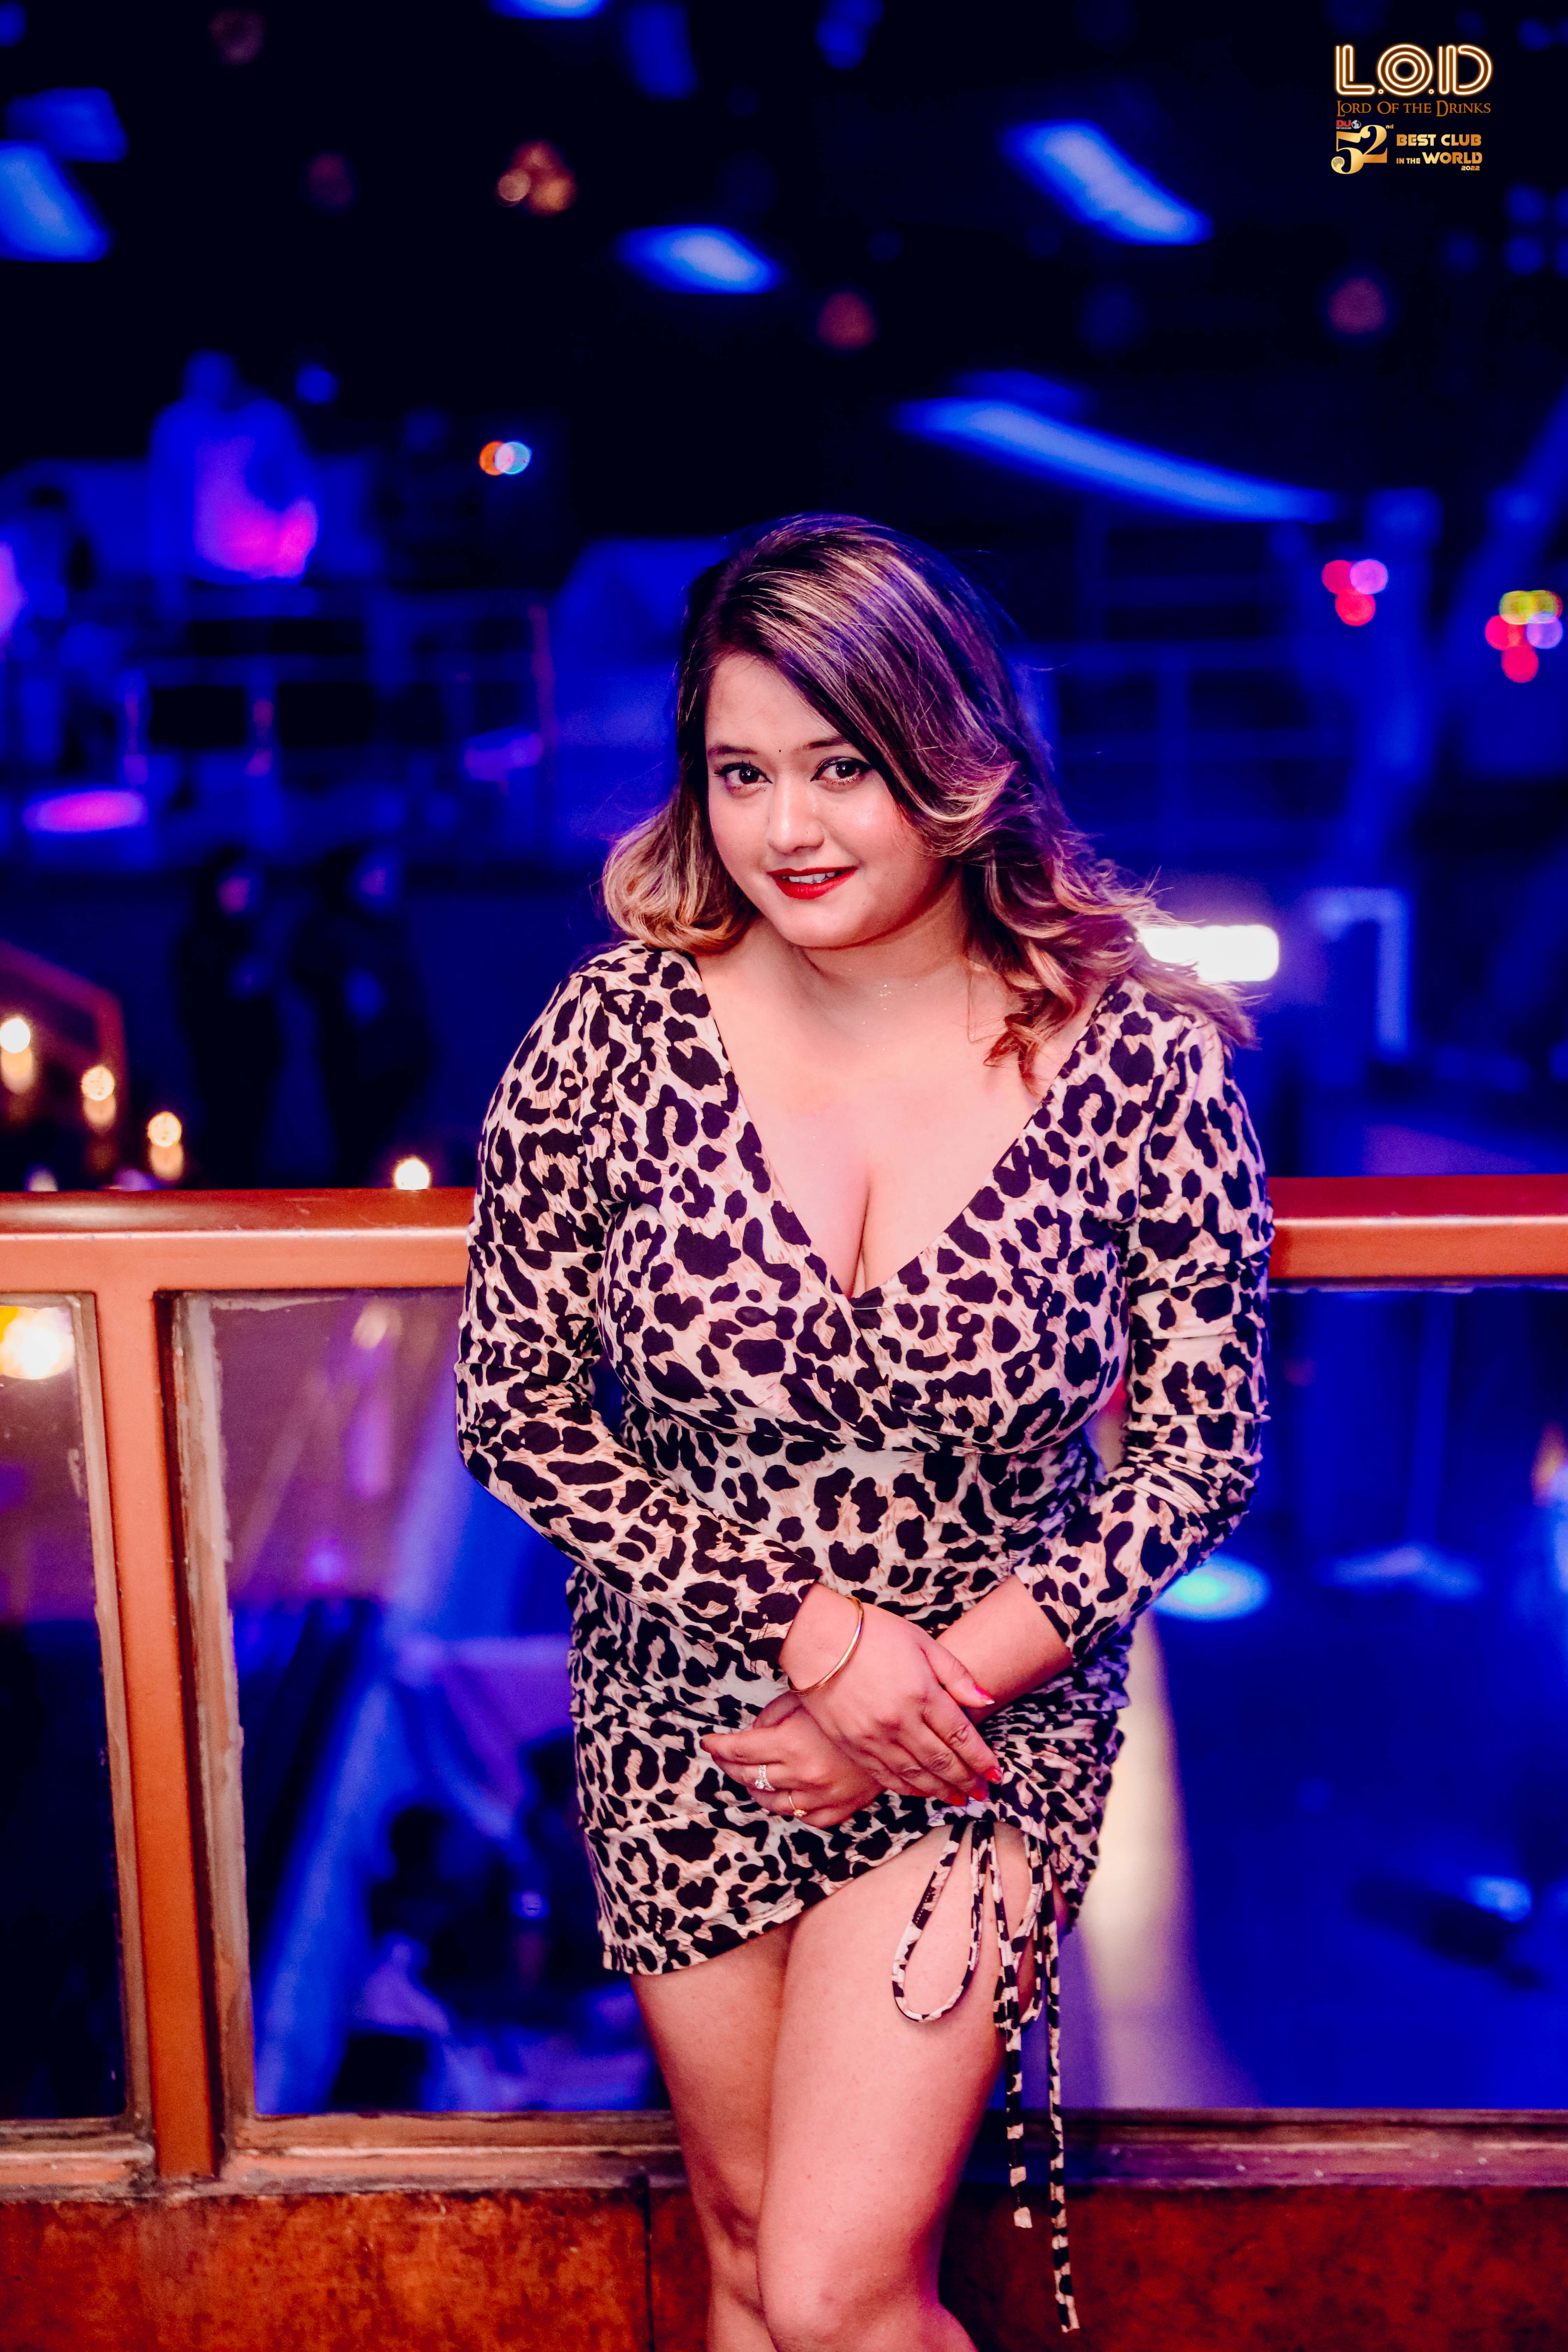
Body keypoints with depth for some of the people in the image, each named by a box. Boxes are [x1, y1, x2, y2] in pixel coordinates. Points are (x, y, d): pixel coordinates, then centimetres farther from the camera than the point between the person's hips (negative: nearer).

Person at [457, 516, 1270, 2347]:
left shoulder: (1139, 1057, -13)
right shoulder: (618, 1033, -13)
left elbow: (1201, 1447, -6)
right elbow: (515, 1416, -8)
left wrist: (942, 1677, -14)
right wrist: (819, 1628, -16)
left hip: (992, 1718, -1)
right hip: (685, 1718, 2)